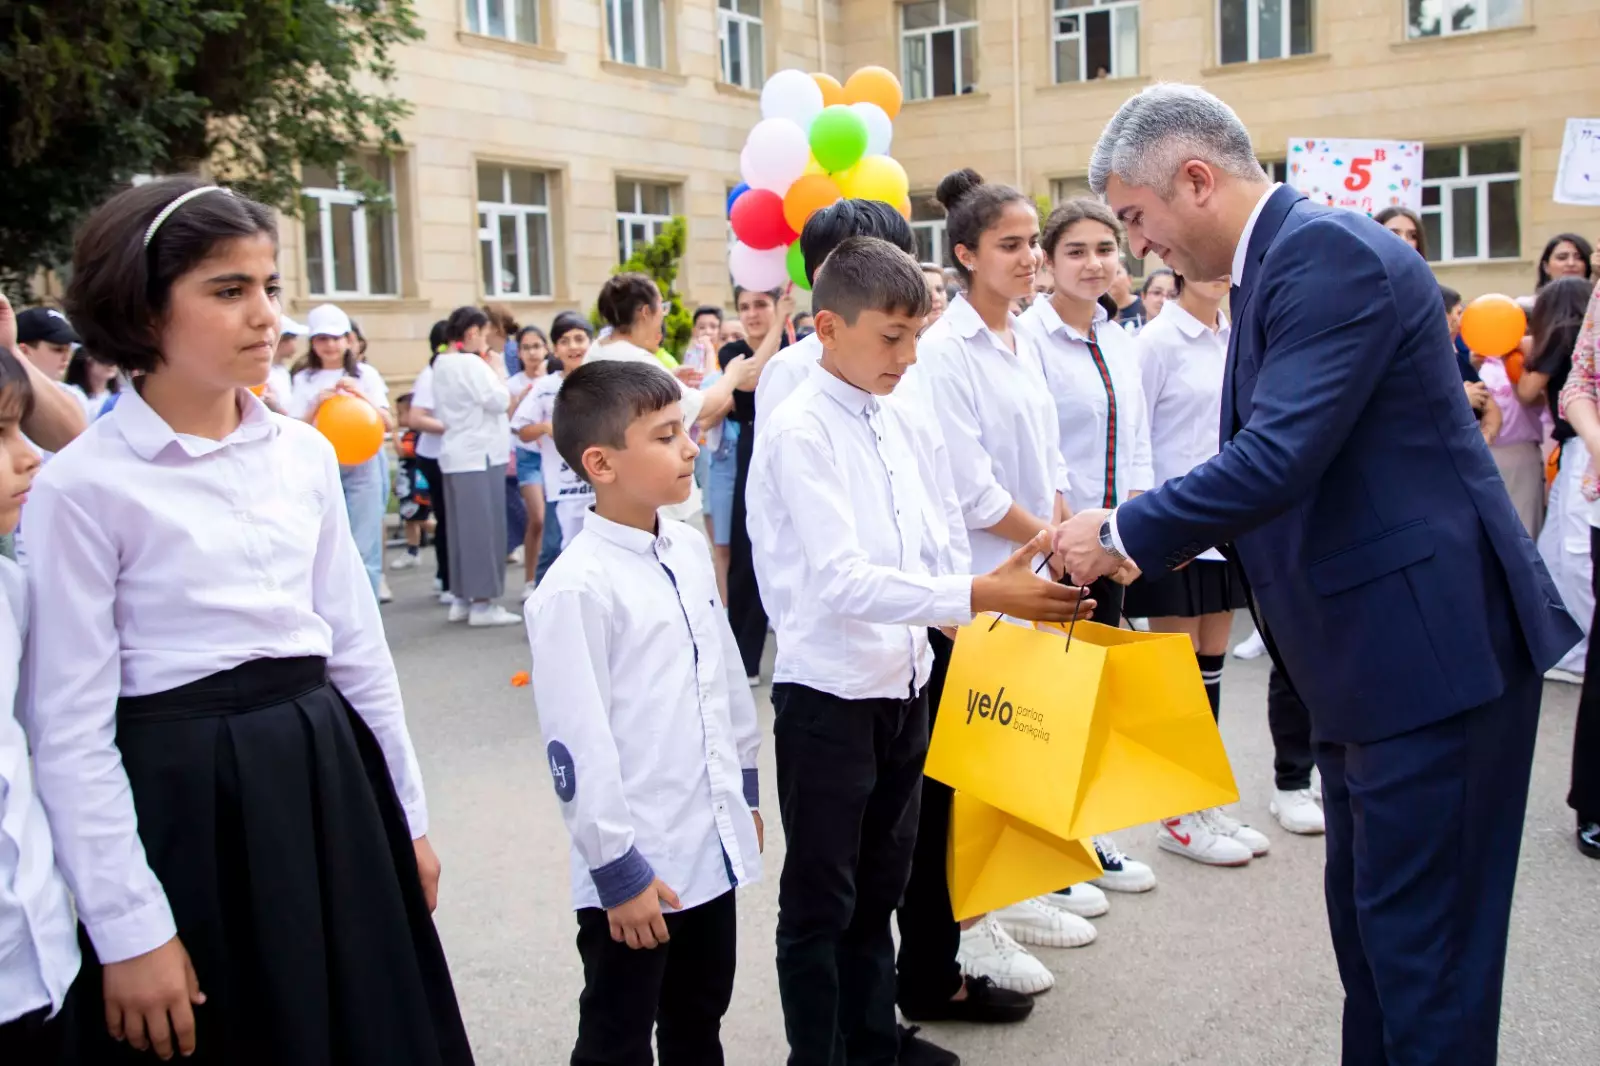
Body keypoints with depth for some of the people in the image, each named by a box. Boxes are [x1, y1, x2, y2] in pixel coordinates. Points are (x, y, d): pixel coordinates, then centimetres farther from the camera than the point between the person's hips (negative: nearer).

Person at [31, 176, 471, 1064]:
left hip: (327, 783, 5)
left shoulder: (304, 453, 4)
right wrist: (130, 930, -11)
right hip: (184, 807, -5)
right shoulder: (82, 487, -11)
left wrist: (406, 817, 12)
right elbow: (70, 729, -10)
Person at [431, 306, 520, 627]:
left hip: (457, 454, 9)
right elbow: (499, 401, -16)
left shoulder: (442, 365, 14)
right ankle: (483, 602, -4)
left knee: (463, 528, 12)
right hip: (479, 455, -9)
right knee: (483, 529, -6)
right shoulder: (471, 363, -14)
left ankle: (462, 598, 16)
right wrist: (495, 368, -3)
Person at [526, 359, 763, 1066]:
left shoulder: (689, 550, 4)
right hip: (636, 872, -7)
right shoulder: (575, 589, -20)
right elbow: (577, 745, -19)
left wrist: (746, 789, 19)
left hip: (713, 848, 7)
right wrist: (618, 869, -15)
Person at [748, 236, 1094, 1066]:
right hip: (829, 694, -7)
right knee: (821, 899, 7)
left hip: (906, 686, 7)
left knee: (879, 884, 21)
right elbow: (840, 580, -25)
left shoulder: (904, 424, 6)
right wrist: (978, 596, -31)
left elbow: (943, 548, 11)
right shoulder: (798, 432, -16)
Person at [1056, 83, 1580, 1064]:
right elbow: (1273, 464, 17)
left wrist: (1121, 532, -15)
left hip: (1432, 646, -10)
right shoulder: (1281, 262, 13)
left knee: (1418, 939, 0)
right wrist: (1137, 547, 10)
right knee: (1370, 921, 20)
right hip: (1370, 654, 10)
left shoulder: (1330, 251, -18)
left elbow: (1280, 457, -27)